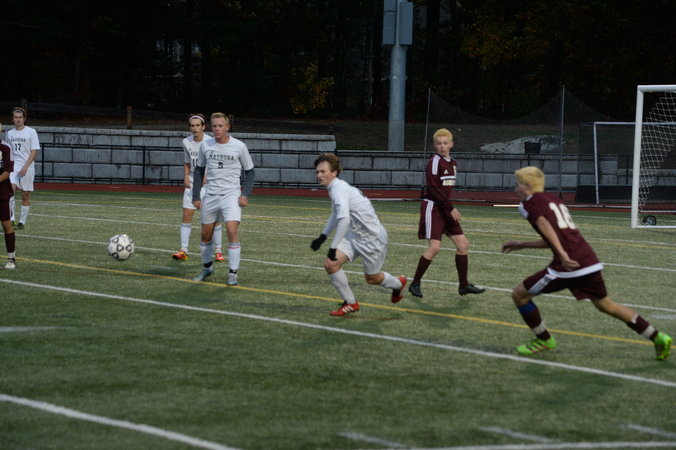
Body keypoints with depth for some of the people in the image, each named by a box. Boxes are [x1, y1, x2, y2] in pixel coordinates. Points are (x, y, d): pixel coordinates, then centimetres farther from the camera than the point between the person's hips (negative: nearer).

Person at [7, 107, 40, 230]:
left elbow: (34, 152, -7)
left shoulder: (31, 132, -2)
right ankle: (11, 218, -20)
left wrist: (25, 167, -17)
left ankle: (22, 222, 9)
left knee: (25, 195, 1)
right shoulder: (10, 133, 12)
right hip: (13, 166, 3)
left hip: (27, 168, -3)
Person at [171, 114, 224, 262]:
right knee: (187, 214, -4)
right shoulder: (186, 142, 2)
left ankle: (219, 251, 6)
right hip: (192, 183, 4)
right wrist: (186, 177, -2)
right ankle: (183, 250, -1)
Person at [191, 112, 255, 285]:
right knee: (206, 234, 11)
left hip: (231, 195, -3)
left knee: (232, 231, -20)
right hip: (210, 195, 3)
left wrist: (246, 194, -10)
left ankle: (233, 273, -11)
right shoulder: (205, 145, 1)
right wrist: (195, 196, 5)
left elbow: (250, 171, 3)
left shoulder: (239, 146, -7)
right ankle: (207, 267, 35)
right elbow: (199, 169, 12)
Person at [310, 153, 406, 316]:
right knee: (330, 264, -9)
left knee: (372, 278, 12)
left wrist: (333, 248, -36)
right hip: (354, 235, 8)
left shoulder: (339, 189, -26)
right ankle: (350, 303, 6)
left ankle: (397, 284, 45)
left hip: (373, 238, -8)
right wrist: (322, 237, 19)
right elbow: (336, 215, 23)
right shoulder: (335, 188, 4)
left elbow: (344, 219, -39)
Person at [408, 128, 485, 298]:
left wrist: (450, 208, 13)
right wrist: (451, 208, -19)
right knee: (434, 246, -15)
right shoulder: (435, 162, -12)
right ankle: (415, 284, -5)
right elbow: (433, 189, -19)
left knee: (463, 244, 5)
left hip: (445, 208, 8)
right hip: (432, 207, -8)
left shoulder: (452, 163, 13)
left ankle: (463, 285, 12)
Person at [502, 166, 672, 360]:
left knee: (519, 294, 7)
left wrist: (562, 254, -29)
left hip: (569, 265, -8)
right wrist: (521, 245, 38)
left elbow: (545, 226, -16)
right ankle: (658, 338, 20)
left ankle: (543, 340, 18)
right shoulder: (553, 199, 27)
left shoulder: (529, 202, 3)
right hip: (590, 261, 8)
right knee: (605, 304, 23)